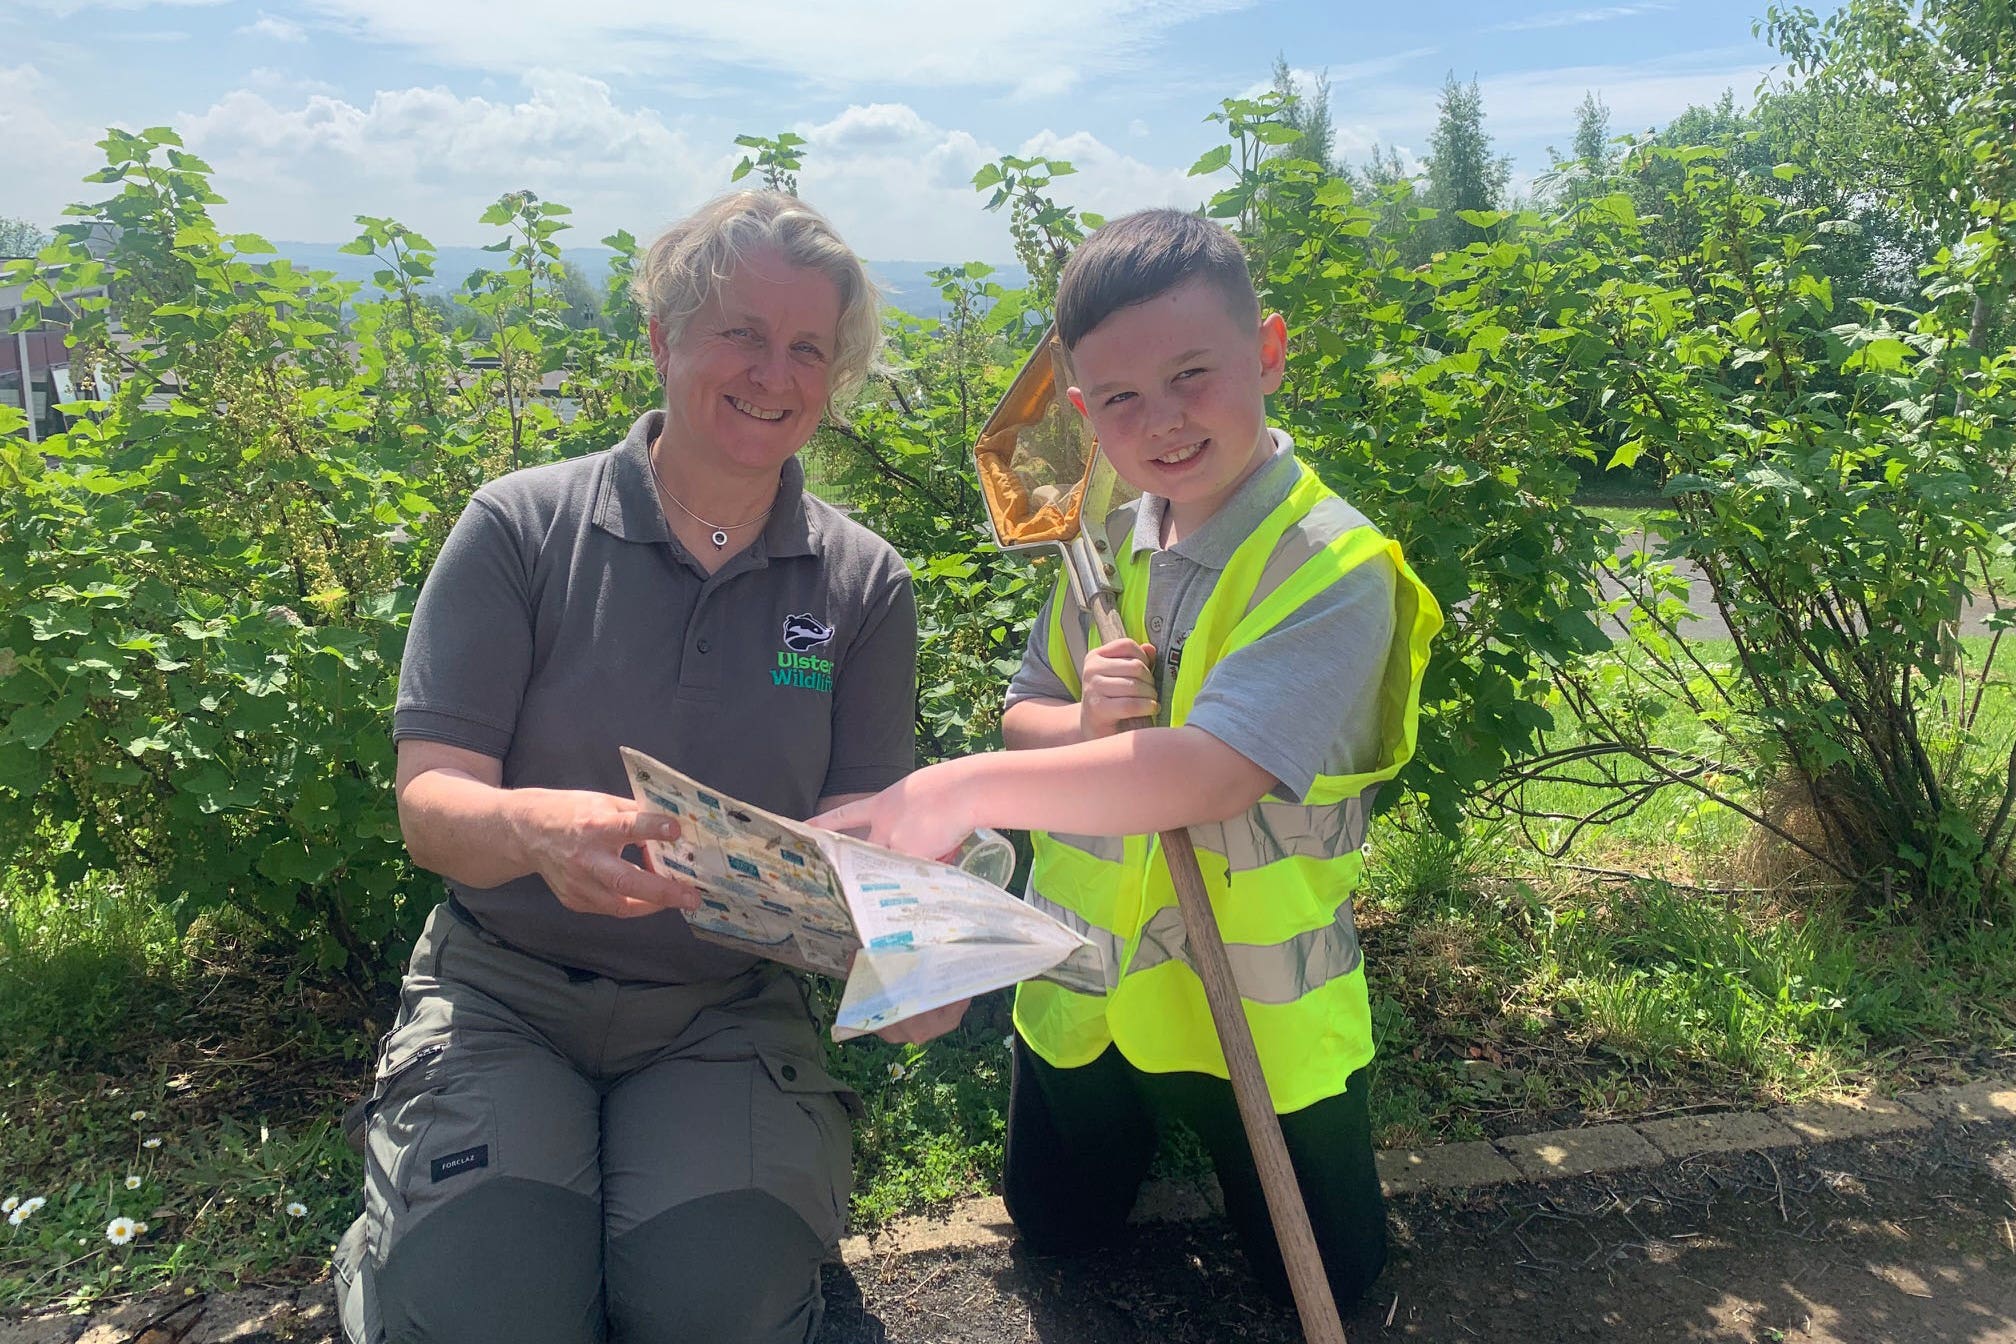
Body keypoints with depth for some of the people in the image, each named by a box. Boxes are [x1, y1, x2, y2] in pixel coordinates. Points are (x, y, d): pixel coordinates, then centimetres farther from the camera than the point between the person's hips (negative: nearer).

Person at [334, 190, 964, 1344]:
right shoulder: (521, 528, -5)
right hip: (506, 988, 0)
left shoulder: (864, 585, 0)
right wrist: (533, 827, -34)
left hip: (730, 1010, 1)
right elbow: (430, 803, -10)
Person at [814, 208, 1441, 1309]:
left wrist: (971, 787, -46)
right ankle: (1144, 1112, 47)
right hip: (1084, 980, 5)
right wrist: (1086, 720, -20)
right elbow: (1022, 720, 5)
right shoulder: (1108, 545, -3)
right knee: (1055, 1229, 21)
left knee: (1326, 1280, 15)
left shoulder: (1332, 570, -24)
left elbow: (1215, 767, -37)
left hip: (1254, 1004, -4)